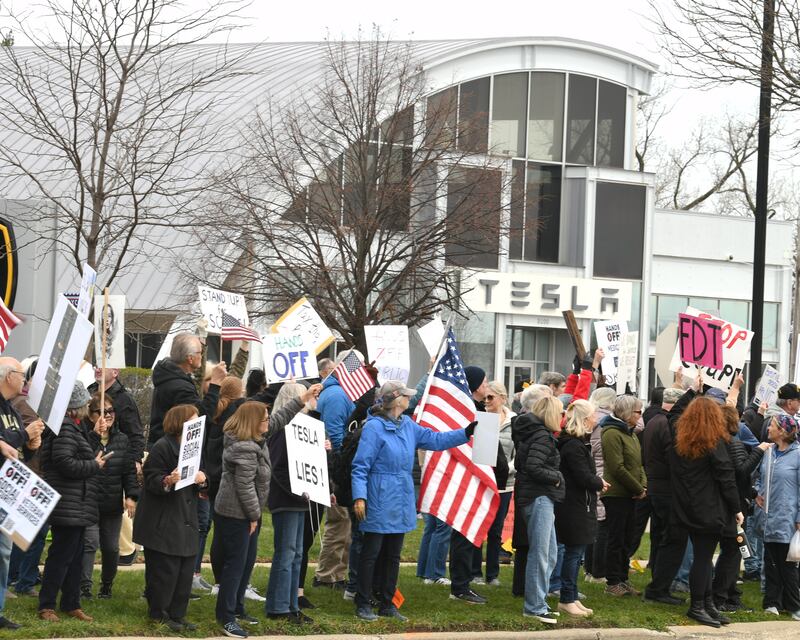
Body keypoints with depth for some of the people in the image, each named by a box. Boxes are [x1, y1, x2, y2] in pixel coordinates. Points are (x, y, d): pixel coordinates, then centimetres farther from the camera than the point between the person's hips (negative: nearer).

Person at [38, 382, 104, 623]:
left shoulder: (74, 427, 17)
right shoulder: (65, 428, -17)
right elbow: (64, 463, -24)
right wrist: (94, 465, -13)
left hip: (78, 507, 11)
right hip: (68, 505, -11)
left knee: (75, 555, 14)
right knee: (61, 555, -6)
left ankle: (71, 604, 20)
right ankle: (46, 606, 0)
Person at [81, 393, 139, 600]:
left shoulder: (122, 440, 8)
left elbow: (130, 470, 8)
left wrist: (131, 496, -2)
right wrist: (95, 434, -29)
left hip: (112, 504, 5)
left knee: (111, 547, 10)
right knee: (90, 542, -14)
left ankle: (107, 585, 28)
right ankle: (84, 586, -12)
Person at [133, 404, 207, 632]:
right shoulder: (162, 447, -11)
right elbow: (152, 481, -14)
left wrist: (201, 481, -2)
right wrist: (167, 482, -33)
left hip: (186, 521, 8)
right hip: (163, 523, -8)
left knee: (185, 569, 7)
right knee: (164, 570, -4)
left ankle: (177, 614, 15)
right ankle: (159, 614, 7)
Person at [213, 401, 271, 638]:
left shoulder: (254, 442, 6)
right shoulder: (245, 449, -25)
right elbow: (245, 486, -24)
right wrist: (254, 515, -17)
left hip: (247, 514, 11)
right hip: (236, 515, -11)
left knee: (247, 561, 18)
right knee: (235, 563, -7)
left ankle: (236, 608, 30)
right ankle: (226, 618, -2)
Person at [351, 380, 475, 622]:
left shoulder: (408, 426, 9)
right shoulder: (374, 427, -15)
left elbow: (435, 439, 17)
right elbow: (360, 466, -15)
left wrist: (466, 433, 12)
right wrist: (359, 497, -21)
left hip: (400, 502, 8)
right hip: (379, 502, -8)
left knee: (392, 556, 13)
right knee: (371, 554, 0)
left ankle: (387, 604, 21)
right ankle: (363, 604, 8)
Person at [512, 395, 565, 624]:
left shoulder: (533, 432, 16)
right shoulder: (542, 436, -14)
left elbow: (524, 465, 17)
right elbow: (533, 467, -24)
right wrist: (557, 477, -10)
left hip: (541, 499, 10)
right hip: (538, 498, -10)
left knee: (549, 554, 15)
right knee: (540, 554, -8)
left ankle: (538, 603, 21)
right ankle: (534, 607, -6)